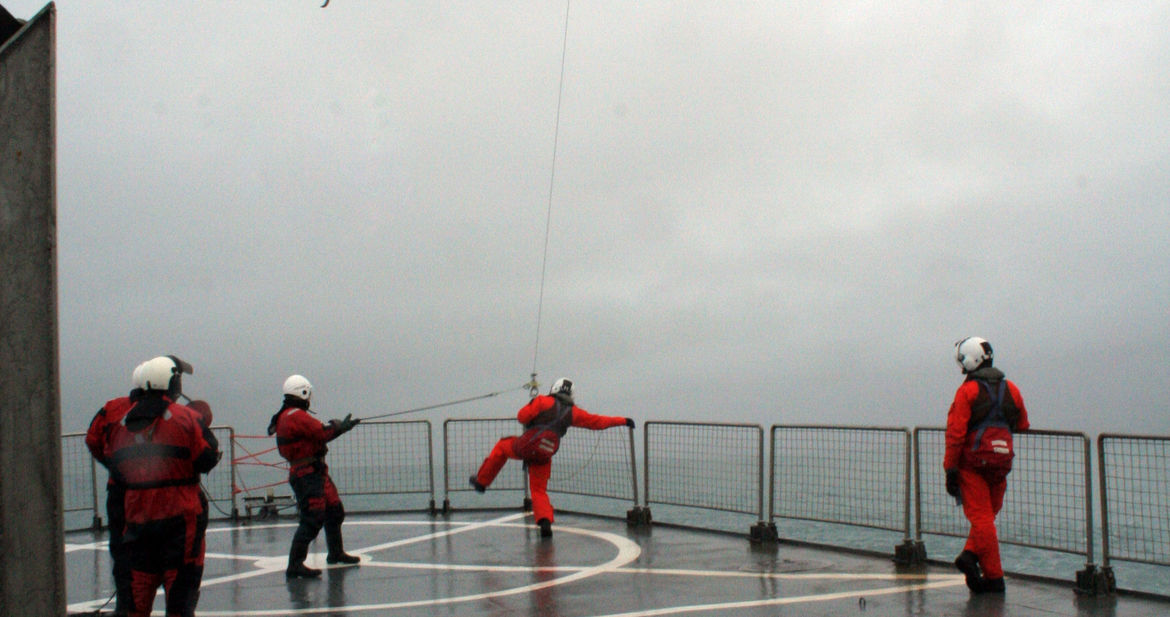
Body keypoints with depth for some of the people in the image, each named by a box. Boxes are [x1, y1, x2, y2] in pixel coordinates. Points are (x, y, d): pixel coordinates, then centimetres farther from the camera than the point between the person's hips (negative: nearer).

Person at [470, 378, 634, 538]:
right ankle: (545, 522, -6)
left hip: (526, 446, -3)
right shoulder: (573, 412, 13)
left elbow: (522, 416, -3)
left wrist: (532, 406, 20)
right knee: (539, 490, 14)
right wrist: (622, 421, 25)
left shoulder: (544, 401, 2)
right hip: (544, 457, 3)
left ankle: (481, 481, 29)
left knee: (502, 446, 26)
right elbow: (597, 421, 16)